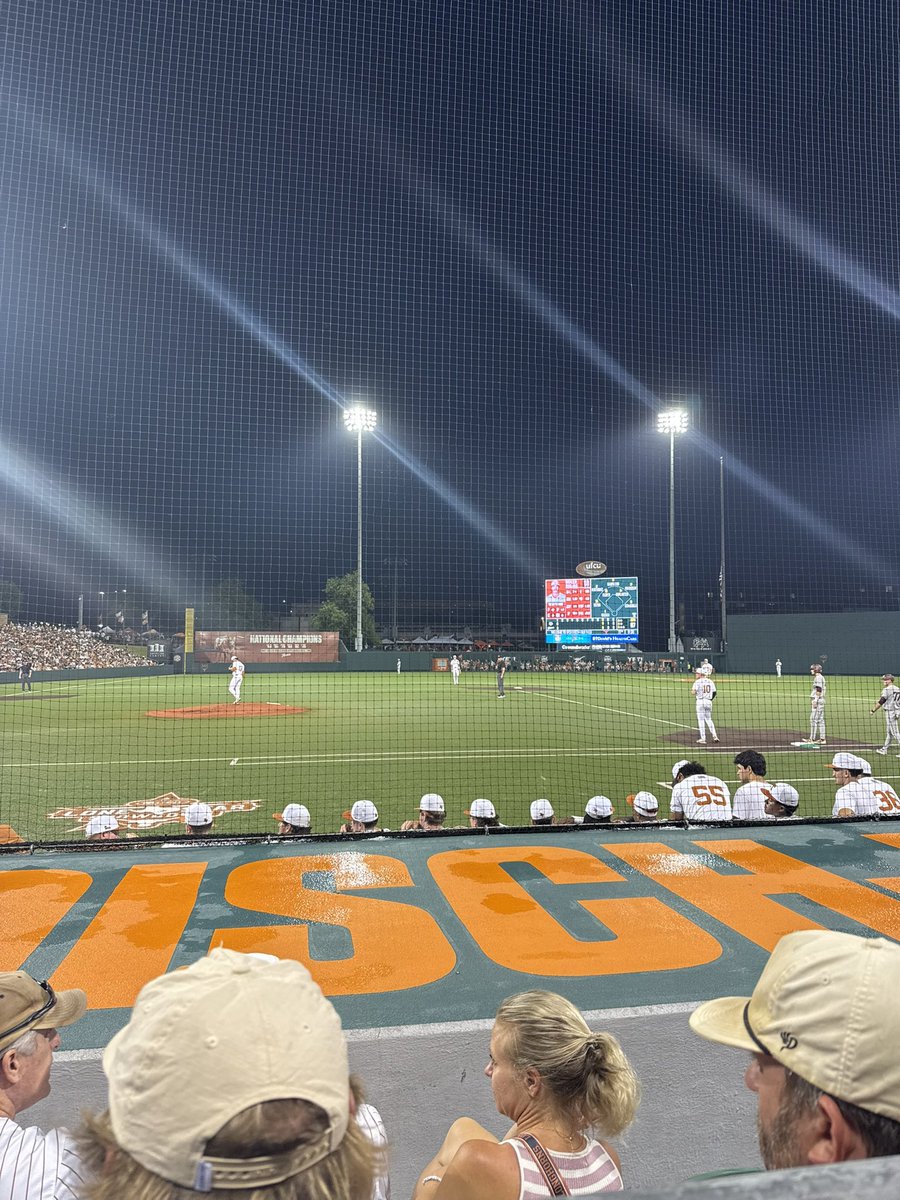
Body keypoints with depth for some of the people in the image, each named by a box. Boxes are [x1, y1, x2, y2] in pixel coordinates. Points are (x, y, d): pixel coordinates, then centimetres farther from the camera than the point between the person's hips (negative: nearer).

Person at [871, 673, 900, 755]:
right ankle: (884, 749, 26)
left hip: (890, 711, -9)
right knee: (888, 732, 17)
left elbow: (881, 702, -16)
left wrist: (874, 710, -8)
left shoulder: (886, 689, -14)